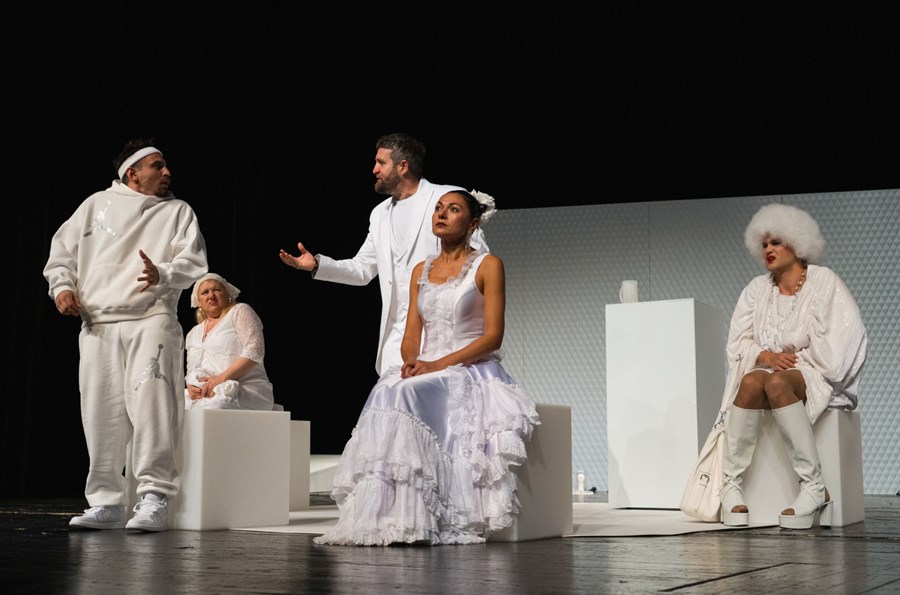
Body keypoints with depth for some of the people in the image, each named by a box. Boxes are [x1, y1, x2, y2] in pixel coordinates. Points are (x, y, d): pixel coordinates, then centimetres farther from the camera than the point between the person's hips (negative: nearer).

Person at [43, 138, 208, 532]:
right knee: (101, 415, 2)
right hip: (97, 325, 3)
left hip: (150, 319, -2)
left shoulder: (178, 211, 13)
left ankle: (154, 499, -17)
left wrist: (162, 274, -19)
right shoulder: (97, 204, 18)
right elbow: (62, 249, 18)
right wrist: (62, 285, 0)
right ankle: (105, 503, 11)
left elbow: (193, 261, 0)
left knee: (150, 402, -19)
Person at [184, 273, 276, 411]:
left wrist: (222, 378, -16)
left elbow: (254, 352, -6)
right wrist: (191, 388, -1)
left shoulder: (240, 311, 8)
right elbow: (190, 373, 25)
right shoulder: (193, 334, 26)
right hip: (203, 394, 6)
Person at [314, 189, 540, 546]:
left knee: (407, 396, -32)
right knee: (387, 392, -28)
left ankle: (414, 520, -32)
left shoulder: (488, 266, 1)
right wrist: (411, 362, -11)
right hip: (424, 372, 5)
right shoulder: (421, 271, 18)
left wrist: (440, 363, -18)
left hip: (472, 371, -4)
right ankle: (384, 515, -32)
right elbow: (411, 336, 13)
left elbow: (493, 335, -8)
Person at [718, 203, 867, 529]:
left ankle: (813, 488, -38)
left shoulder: (824, 282, -1)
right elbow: (739, 341, 6)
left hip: (817, 377, -3)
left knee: (776, 382, -38)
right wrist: (766, 356, -13)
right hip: (769, 368, 4)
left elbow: (836, 344, -9)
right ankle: (730, 483, -33)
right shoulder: (758, 289, 11)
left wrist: (793, 359, -13)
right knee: (751, 381, -33)